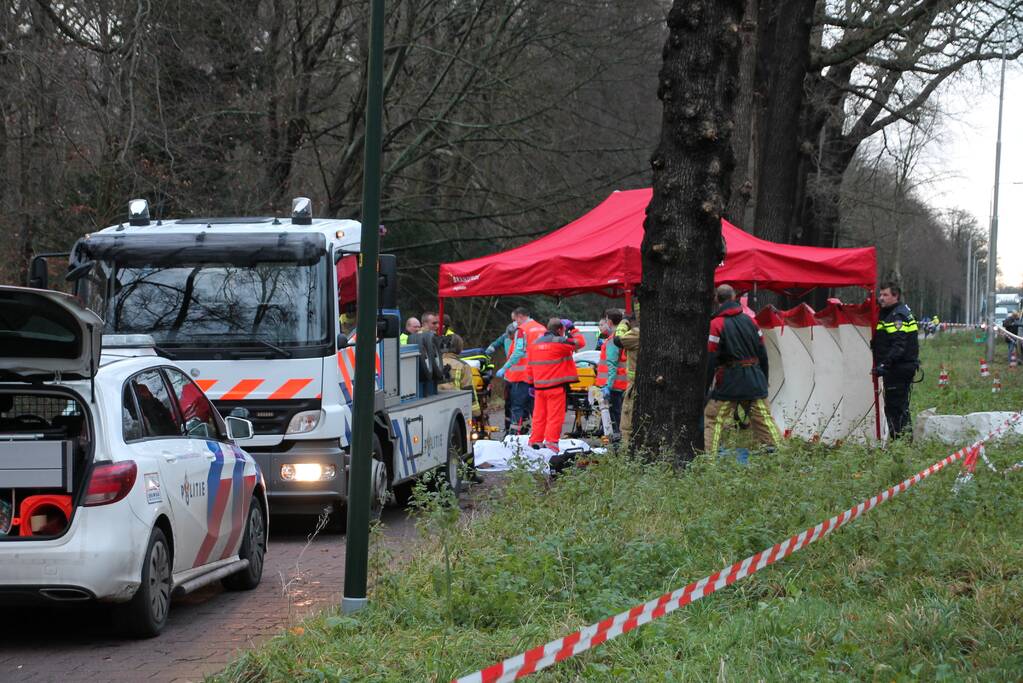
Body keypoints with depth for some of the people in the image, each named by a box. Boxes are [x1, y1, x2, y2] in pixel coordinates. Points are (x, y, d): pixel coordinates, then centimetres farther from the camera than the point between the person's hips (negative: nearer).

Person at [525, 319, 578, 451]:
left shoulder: (534, 344, 12)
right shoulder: (560, 342, -10)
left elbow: (529, 367, 15)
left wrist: (531, 383, 23)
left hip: (539, 386, 6)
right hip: (556, 387, -6)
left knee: (539, 415, 14)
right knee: (555, 416, -4)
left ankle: (535, 441, 16)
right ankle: (551, 442, -9)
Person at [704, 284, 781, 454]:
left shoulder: (716, 324, -9)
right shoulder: (750, 321, 7)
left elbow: (711, 359, -11)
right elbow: (762, 353, 11)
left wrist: (705, 386, -5)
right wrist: (764, 381, 21)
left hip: (729, 382, -5)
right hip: (754, 380, 5)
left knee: (712, 419, -1)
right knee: (764, 419, 11)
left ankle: (709, 454, -11)